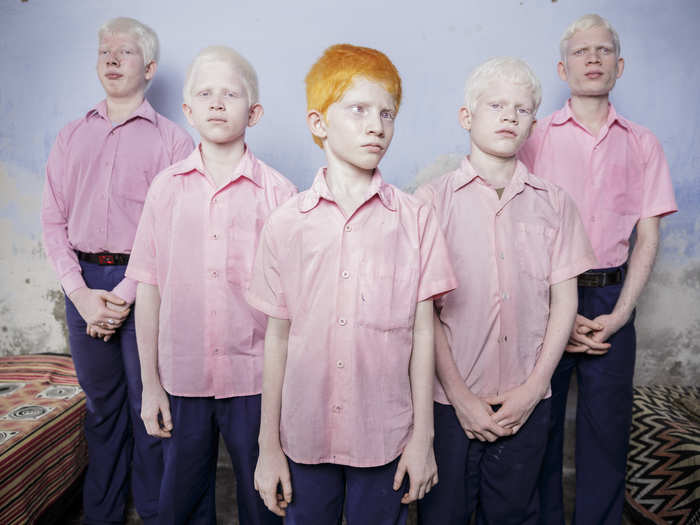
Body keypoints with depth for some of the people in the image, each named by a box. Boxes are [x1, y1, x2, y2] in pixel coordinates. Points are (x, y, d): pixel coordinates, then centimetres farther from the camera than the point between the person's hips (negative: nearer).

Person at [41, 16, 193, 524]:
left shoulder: (172, 139, 2)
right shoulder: (71, 137, 15)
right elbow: (53, 220, 8)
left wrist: (126, 292, -13)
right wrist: (82, 293, -6)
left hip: (144, 283, -3)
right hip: (83, 284, 4)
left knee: (149, 405, 3)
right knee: (101, 403, 14)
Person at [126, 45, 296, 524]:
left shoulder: (277, 192, -4)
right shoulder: (167, 187, 2)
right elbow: (150, 288, 4)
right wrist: (150, 383, 4)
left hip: (255, 379, -2)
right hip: (182, 377, 2)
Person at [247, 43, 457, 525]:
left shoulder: (416, 220, -4)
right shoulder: (286, 224, -3)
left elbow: (422, 332, -2)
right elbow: (277, 338, 0)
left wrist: (423, 435, 0)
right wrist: (269, 446, 4)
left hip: (386, 438, 0)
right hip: (304, 435, 1)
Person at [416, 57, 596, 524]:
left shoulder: (554, 203, 5)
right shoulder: (434, 199, -4)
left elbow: (564, 301, 3)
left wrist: (533, 389, -4)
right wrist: (460, 396, -9)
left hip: (527, 402, 2)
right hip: (451, 398, -2)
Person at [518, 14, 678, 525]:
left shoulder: (642, 144, 9)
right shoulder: (536, 137, 2)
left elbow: (647, 235, 6)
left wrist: (620, 312, -6)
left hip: (611, 298, 2)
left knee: (607, 424, 8)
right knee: (539, 420, 5)